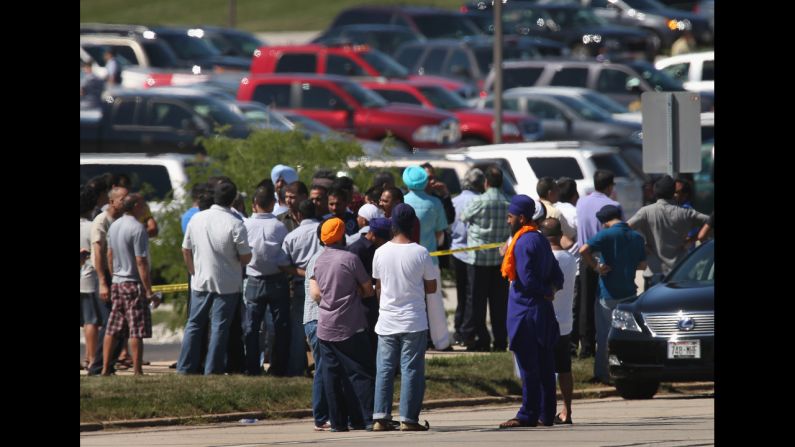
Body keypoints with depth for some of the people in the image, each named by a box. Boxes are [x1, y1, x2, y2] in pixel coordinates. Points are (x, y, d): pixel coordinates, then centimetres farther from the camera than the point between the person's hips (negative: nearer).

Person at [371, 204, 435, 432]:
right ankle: (408, 418, -1)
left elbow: (377, 287, 8)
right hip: (414, 322, -3)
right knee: (411, 370, 2)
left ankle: (380, 417, 5)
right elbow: (432, 287, -2)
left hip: (386, 321, 3)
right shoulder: (420, 253, -10)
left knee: (384, 369, 9)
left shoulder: (381, 253, -2)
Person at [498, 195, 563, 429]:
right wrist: (551, 289, 0)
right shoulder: (540, 240, 15)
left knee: (528, 366, -6)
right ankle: (546, 415, 12)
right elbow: (557, 276, 17)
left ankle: (528, 415, -4)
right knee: (544, 366, 9)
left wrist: (547, 292, -4)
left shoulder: (523, 243, -14)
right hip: (543, 311, 9)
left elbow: (527, 279, -19)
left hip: (526, 311, -9)